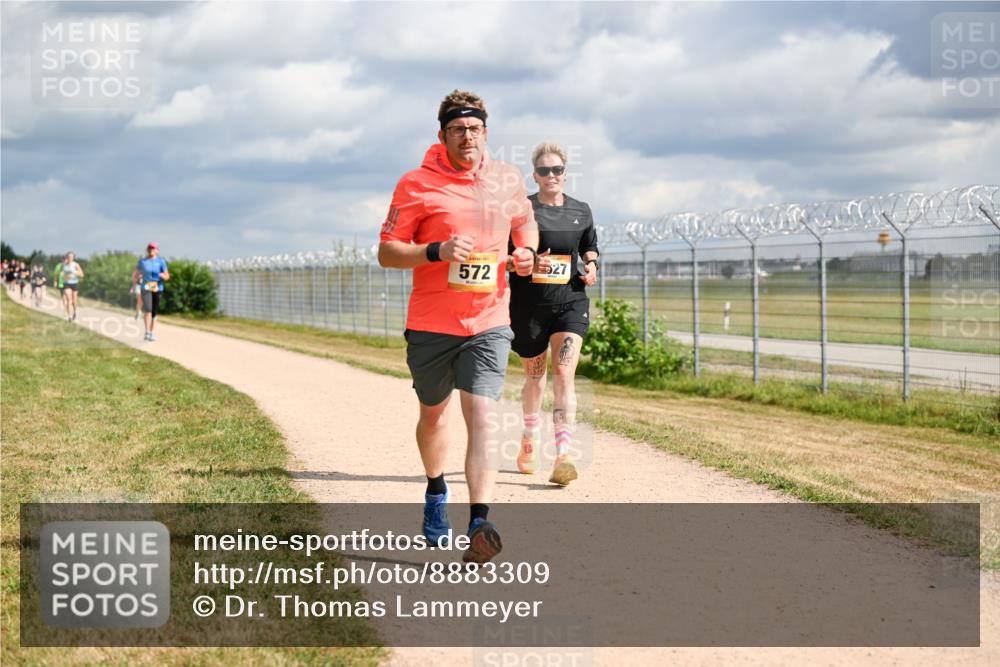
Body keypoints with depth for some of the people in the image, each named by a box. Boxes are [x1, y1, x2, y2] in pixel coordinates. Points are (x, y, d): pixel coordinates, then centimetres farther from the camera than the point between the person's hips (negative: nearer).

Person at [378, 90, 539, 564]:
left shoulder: (507, 180, 5)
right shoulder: (416, 184, -7)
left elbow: (525, 223, 24)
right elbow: (387, 252, -7)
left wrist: (526, 251, 2)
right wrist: (436, 251, -23)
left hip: (489, 323, 1)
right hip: (430, 324, 0)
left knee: (480, 416, -14)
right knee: (433, 414, 17)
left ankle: (479, 525, -22)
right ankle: (435, 492, 45)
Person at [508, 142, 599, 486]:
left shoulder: (581, 211, 8)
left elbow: (589, 247, 25)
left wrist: (591, 266, 4)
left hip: (569, 302, 1)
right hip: (528, 305, -1)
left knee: (564, 373, -14)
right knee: (535, 376, 13)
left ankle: (563, 457, -21)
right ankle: (529, 443, 39)